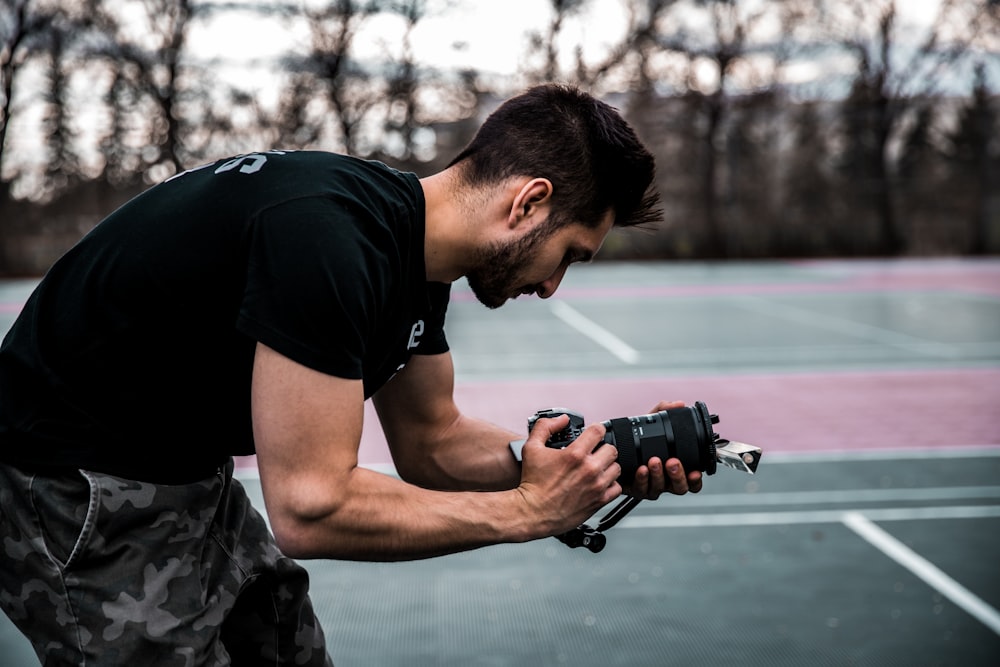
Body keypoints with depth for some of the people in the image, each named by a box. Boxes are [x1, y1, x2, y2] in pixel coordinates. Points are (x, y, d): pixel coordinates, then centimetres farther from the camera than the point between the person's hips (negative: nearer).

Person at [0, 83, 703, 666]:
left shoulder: (414, 251, 0)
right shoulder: (330, 237, -30)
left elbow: (429, 443, 9)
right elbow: (310, 509, -30)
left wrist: (607, 456, -4)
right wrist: (525, 509, -20)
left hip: (189, 478, 9)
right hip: (81, 504, -9)